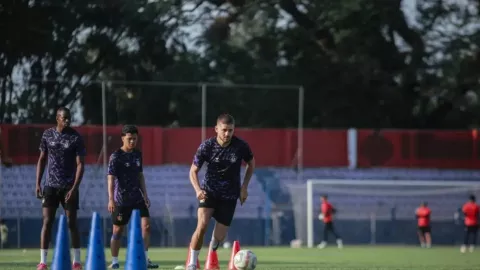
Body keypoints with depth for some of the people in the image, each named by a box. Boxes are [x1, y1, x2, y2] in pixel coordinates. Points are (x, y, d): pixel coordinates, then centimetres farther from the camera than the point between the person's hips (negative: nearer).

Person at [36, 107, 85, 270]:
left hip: (69, 187, -2)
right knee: (47, 222, -2)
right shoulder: (48, 135, 4)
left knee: (71, 222, -1)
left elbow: (80, 164, -7)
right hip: (50, 186, 2)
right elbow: (42, 160, 11)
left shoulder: (76, 138, -5)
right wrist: (38, 184, 5)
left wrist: (74, 188, -15)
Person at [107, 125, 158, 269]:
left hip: (137, 198, 5)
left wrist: (145, 195, 15)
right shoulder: (116, 156, -11)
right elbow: (111, 178, -16)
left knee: (146, 225, -7)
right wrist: (111, 199, -24)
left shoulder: (138, 155, 8)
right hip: (121, 200, -5)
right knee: (117, 230, 3)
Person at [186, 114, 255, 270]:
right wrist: (198, 190, -22)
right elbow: (193, 171, -4)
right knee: (202, 226, -23)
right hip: (209, 191, -1)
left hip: (229, 196, 1)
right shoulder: (207, 146, -14)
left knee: (219, 236, 1)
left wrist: (244, 187, 1)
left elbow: (251, 164, 8)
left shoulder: (241, 146, -12)